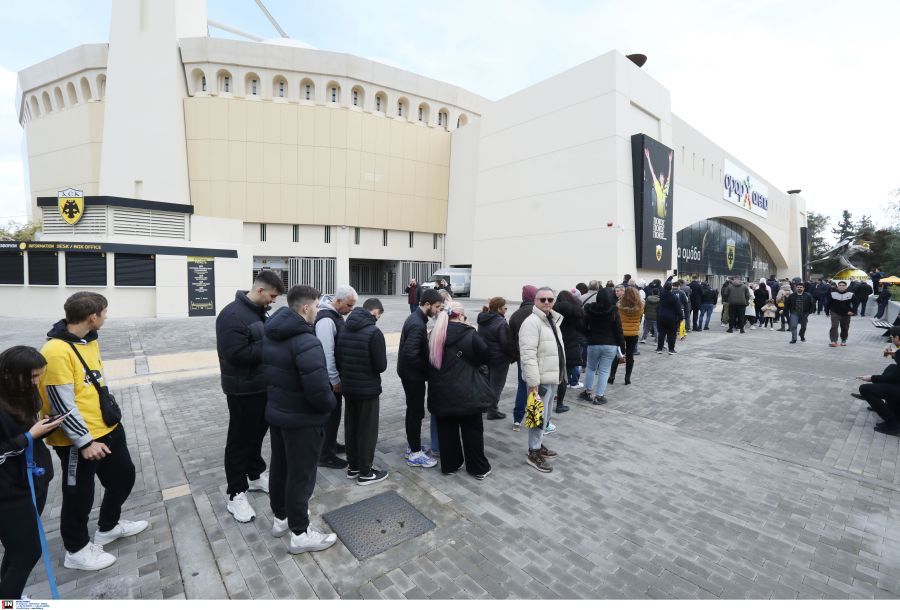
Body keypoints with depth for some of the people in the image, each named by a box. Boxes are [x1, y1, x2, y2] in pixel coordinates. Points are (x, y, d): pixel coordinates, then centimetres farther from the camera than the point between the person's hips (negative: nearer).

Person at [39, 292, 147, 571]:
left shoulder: (90, 339, 5)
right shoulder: (56, 351, -23)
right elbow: (62, 404, -22)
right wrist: (85, 441, -19)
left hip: (107, 429, 9)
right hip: (77, 440, -9)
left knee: (124, 475, 20)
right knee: (80, 495, 10)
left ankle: (108, 527, 43)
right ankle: (76, 550, 33)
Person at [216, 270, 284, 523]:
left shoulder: (261, 311, 7)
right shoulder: (232, 315, -21)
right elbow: (236, 353, -28)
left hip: (264, 385, 8)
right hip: (243, 389, -8)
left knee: (258, 433, 21)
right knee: (240, 439, 6)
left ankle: (256, 475, 39)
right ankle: (235, 492, 22)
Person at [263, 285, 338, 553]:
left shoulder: (270, 334, 2)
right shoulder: (306, 343, -28)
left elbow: (268, 371, 12)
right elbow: (318, 390, -30)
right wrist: (331, 404, -11)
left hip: (276, 411, 9)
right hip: (303, 419, -9)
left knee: (280, 467, 22)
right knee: (301, 474, 6)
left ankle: (280, 517, 41)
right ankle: (299, 533, 22)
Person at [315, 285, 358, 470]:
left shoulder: (336, 315, 7)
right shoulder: (326, 320, -25)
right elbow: (326, 353, -27)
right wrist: (335, 380, -20)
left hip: (335, 376, 10)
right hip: (329, 378, -10)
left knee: (334, 412, 21)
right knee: (330, 413, 2)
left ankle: (331, 444, 38)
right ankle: (325, 456, 15)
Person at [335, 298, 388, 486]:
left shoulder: (343, 330, 2)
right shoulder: (374, 332, -20)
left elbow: (337, 359, 7)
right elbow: (381, 366, -19)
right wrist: (369, 367, 2)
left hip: (348, 387, 7)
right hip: (368, 389, -7)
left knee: (351, 427, 17)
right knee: (367, 430, 6)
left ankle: (352, 467, 30)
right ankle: (365, 472, 17)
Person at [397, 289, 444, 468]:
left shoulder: (415, 318, 8)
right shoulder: (418, 324, -24)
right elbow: (410, 354, -30)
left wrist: (426, 368, 8)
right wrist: (427, 369, -17)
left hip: (410, 373, 10)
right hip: (413, 374, -10)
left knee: (413, 411, 19)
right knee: (416, 412, 1)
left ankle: (413, 447, 32)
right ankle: (415, 454, 14)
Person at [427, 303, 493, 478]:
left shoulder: (434, 335, 3)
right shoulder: (470, 335, -12)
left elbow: (429, 361, 11)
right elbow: (484, 357, -1)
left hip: (441, 392, 4)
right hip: (467, 392, -4)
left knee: (446, 430, 16)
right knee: (472, 430, 10)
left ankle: (449, 464, 28)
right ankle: (479, 468, 21)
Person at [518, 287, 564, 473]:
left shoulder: (553, 320, 12)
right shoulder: (532, 322, -19)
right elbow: (528, 355, -25)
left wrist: (560, 374, 21)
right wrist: (533, 382, -27)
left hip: (552, 377, 9)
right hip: (540, 379, -9)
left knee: (545, 415, 20)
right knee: (539, 416, 0)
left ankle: (538, 444, 36)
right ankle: (533, 453, 14)